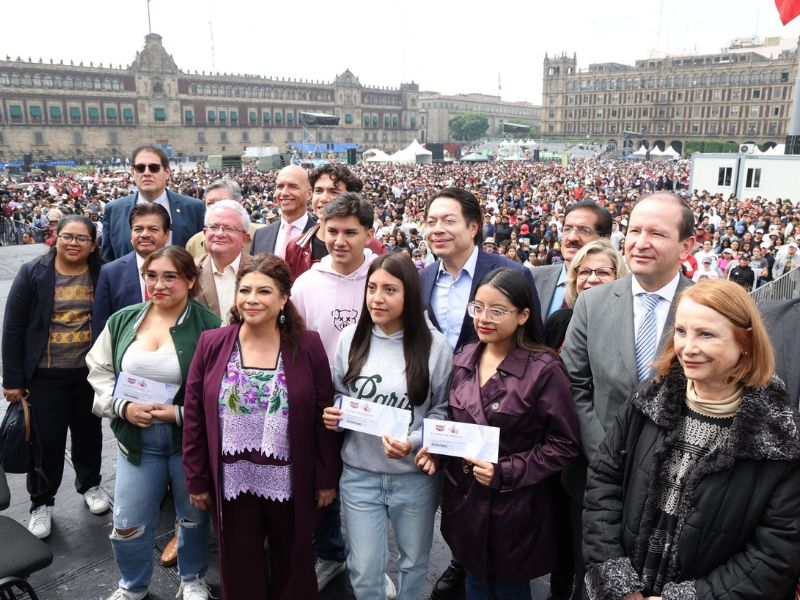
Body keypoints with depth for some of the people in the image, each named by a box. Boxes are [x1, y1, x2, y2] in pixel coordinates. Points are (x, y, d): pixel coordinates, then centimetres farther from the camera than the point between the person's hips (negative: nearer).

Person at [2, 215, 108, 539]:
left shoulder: (102, 275, -3)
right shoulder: (32, 273, -7)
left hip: (89, 372, 2)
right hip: (44, 374, -1)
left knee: (89, 432, 17)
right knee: (46, 439, 6)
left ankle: (90, 484, 40)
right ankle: (41, 503, 27)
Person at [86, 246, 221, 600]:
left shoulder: (208, 325, -14)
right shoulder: (122, 320, 0)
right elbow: (99, 371, 6)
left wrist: (180, 413, -21)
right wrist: (122, 407, -10)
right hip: (136, 437, 3)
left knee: (193, 516, 17)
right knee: (127, 523, 12)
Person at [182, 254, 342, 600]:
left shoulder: (308, 346, -9)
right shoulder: (211, 345, -5)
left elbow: (323, 417, -5)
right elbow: (194, 419, 0)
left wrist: (327, 478, -3)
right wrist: (196, 480, 1)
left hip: (291, 484, -1)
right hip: (232, 484, 1)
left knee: (293, 570, 19)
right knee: (239, 572, 19)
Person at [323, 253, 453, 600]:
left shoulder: (434, 345, -11)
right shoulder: (350, 338, -4)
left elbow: (442, 411, -4)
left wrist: (413, 443, -20)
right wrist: (333, 416, -12)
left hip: (415, 476, -1)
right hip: (360, 474, 1)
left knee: (414, 562, 22)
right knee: (364, 571, 12)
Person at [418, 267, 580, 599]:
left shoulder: (544, 369, -18)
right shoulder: (463, 359, 0)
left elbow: (564, 444, -15)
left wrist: (505, 473, -20)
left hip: (515, 505, -5)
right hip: (464, 496, 5)